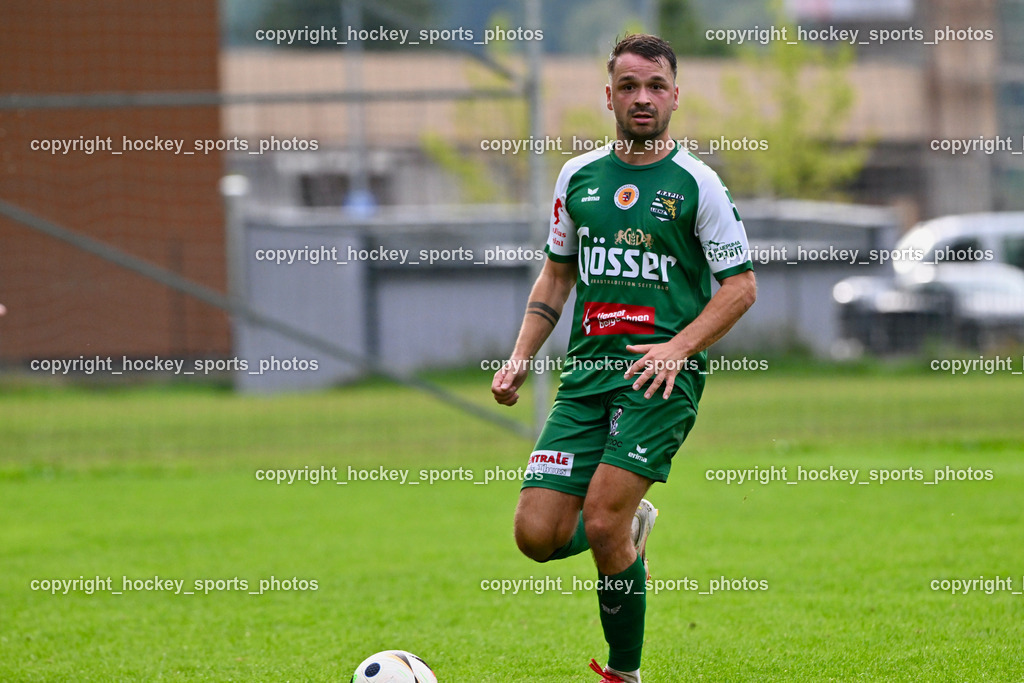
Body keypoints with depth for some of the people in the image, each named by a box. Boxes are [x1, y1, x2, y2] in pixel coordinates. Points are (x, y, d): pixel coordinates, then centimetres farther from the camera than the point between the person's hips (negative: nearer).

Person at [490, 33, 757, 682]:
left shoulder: (696, 182, -1)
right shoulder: (578, 175, 12)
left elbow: (741, 286, 0)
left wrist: (680, 345, -14)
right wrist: (521, 358, 11)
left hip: (664, 377, -5)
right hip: (587, 372, 5)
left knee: (601, 519, -19)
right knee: (538, 534, -6)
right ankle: (632, 529, 27)